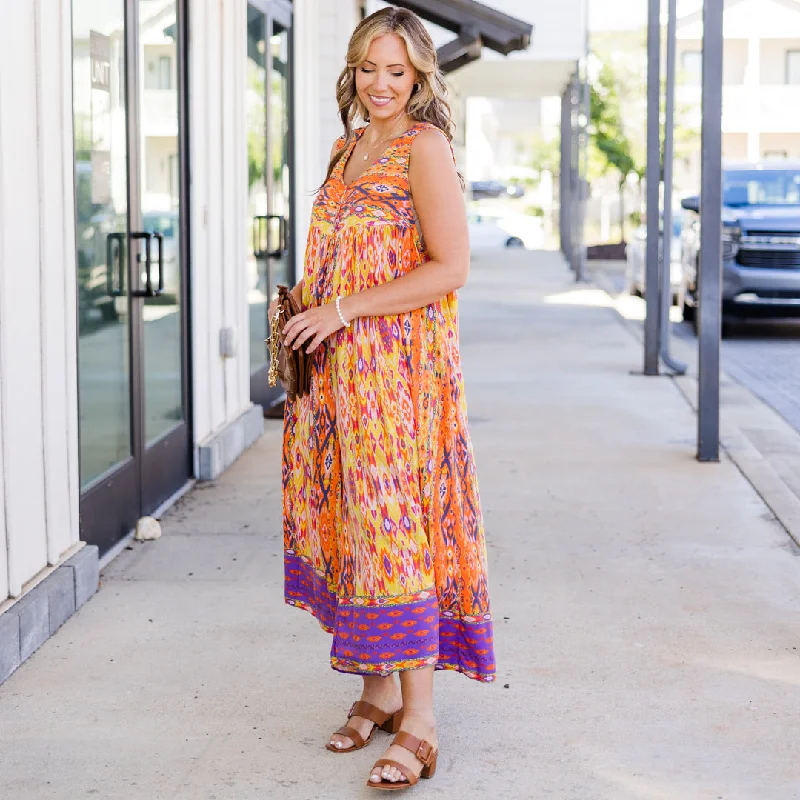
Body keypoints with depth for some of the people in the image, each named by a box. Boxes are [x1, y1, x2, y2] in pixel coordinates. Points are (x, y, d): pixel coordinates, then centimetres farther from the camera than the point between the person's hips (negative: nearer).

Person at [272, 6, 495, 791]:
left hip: (401, 363, -8)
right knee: (351, 517, 8)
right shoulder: (349, 147, 16)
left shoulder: (424, 146, -8)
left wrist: (344, 308, -16)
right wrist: (304, 315, 11)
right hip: (337, 366, 8)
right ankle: (377, 688, 19)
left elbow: (450, 268, -15)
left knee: (396, 522, -10)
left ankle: (418, 723, -5)